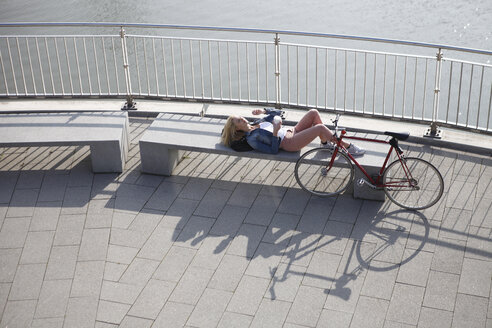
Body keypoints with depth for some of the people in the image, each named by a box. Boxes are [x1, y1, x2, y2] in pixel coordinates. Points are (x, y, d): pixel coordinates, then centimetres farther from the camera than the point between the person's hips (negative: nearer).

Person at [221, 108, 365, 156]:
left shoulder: (256, 123, 16)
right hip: (289, 143, -9)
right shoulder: (251, 139, -11)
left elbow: (276, 113, 22)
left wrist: (263, 111, 5)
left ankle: (325, 142, 8)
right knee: (320, 127, -23)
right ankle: (348, 147, -10)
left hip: (292, 131, 9)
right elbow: (273, 150, -18)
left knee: (314, 113, -5)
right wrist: (275, 132, -27)